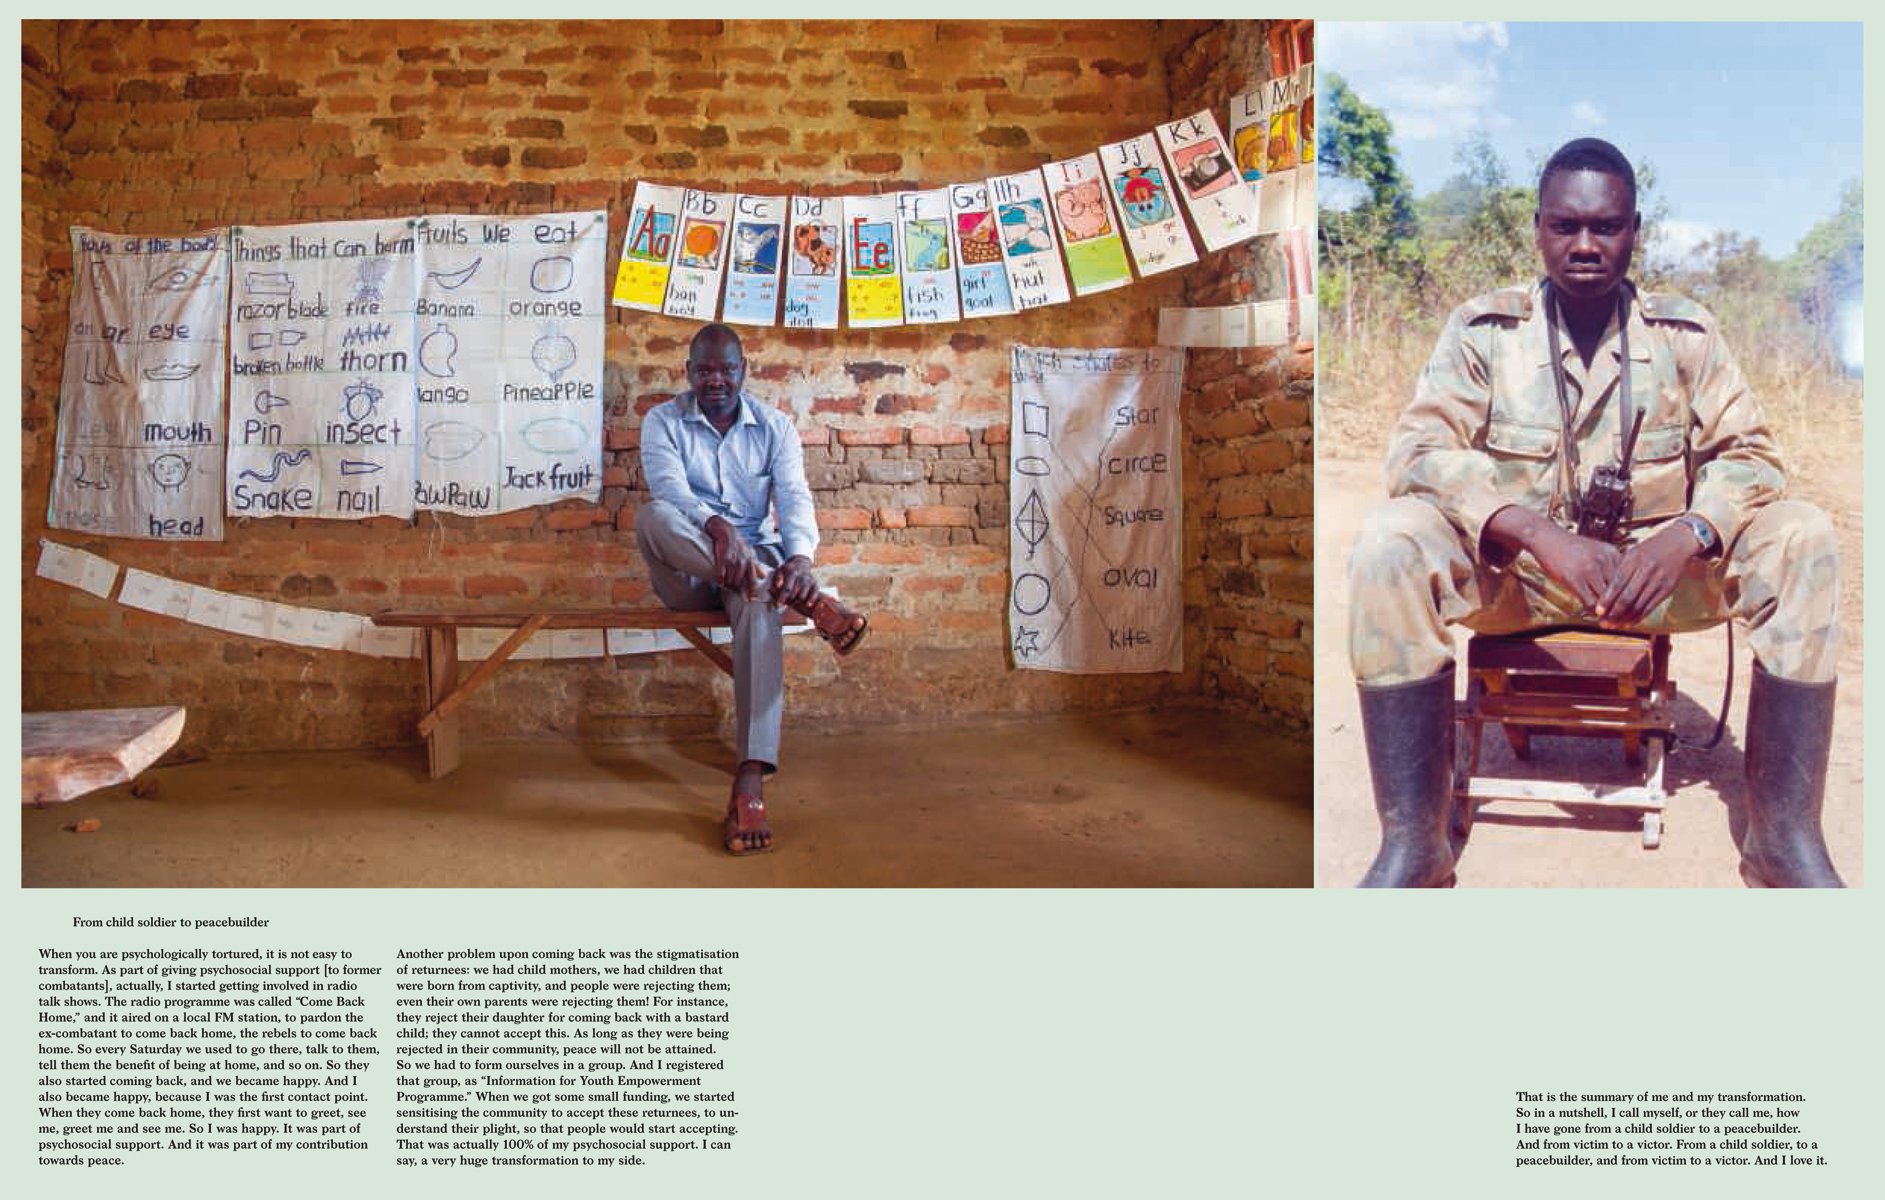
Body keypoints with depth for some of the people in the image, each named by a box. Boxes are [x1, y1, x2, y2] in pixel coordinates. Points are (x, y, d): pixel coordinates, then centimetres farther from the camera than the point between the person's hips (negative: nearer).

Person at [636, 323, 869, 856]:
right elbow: (669, 487, -18)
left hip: (753, 557, 0)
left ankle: (751, 779, -48)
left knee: (760, 604, -38)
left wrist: (800, 555, -33)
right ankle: (809, 602, -42)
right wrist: (718, 528, -41)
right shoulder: (663, 422, 2)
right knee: (651, 516, -34)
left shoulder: (775, 426, 6)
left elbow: (794, 497, -9)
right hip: (685, 573, 0)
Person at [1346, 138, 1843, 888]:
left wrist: (1684, 537, -23)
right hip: (1512, 567, -2)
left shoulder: (1685, 333, 6)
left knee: (1801, 540, -22)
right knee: (1390, 542, -31)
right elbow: (1419, 448, -13)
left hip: (1657, 565, 2)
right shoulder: (1481, 329, 0)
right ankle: (1413, 846, -27)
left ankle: (1784, 839, -15)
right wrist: (1541, 534, -28)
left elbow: (1747, 453, 0)